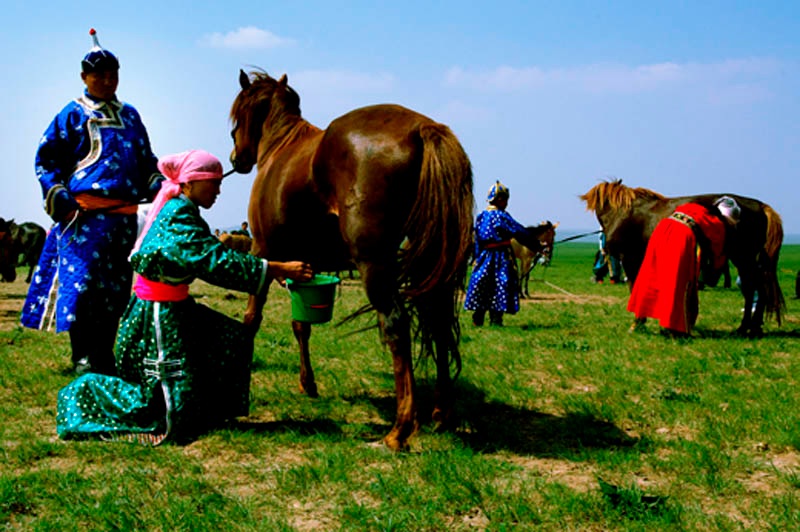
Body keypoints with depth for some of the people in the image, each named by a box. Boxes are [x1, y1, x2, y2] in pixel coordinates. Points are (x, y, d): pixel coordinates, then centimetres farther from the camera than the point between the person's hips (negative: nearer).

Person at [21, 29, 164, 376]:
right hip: (84, 214, -5)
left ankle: (104, 354, 17)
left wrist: (155, 182, 8)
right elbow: (46, 158, 4)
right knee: (81, 281, -10)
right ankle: (82, 356, -3)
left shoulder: (130, 116, 19)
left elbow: (146, 159, 26)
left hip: (124, 215, 5)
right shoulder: (73, 115, 4)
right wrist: (55, 191, -10)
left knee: (116, 287, 8)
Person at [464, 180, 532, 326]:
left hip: (485, 257, 7)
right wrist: (531, 239, -1)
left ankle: (477, 319, 13)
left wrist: (477, 257, 16)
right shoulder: (500, 216, -13)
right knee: (501, 287, -1)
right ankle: (496, 319, -1)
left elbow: (476, 240, 12)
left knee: (481, 288, 10)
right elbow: (519, 231, -13)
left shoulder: (480, 216, 9)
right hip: (501, 258, -7)